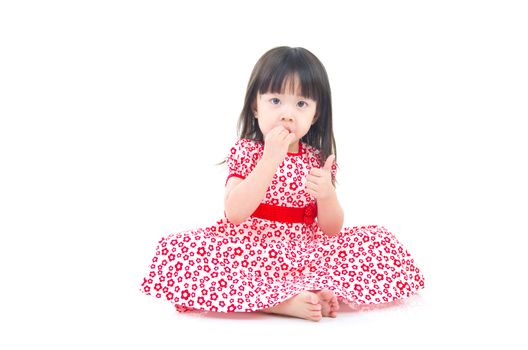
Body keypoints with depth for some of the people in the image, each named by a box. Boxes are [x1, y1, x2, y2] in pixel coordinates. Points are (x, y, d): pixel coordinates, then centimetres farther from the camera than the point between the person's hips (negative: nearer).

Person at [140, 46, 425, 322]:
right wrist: (271, 158, -25)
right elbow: (234, 214, -20)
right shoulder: (245, 152, -4)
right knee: (177, 250, -30)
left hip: (306, 253, 2)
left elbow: (331, 230, 1)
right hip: (251, 252, -2)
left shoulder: (319, 160, 2)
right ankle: (286, 302, -31)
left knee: (380, 241, -13)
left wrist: (326, 195, -21)